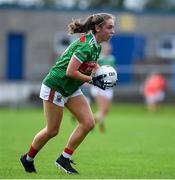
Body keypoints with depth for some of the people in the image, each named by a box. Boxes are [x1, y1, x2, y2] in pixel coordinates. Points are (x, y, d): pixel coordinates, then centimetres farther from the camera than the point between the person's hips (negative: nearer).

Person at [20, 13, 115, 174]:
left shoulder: (97, 46, 3)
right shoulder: (86, 45, -26)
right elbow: (70, 72, -28)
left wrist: (102, 74, 4)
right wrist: (93, 80, -22)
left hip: (71, 89, 9)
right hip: (55, 86, -9)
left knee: (88, 123, -4)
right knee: (52, 131, 1)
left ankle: (64, 159, 5)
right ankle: (28, 159, 23)